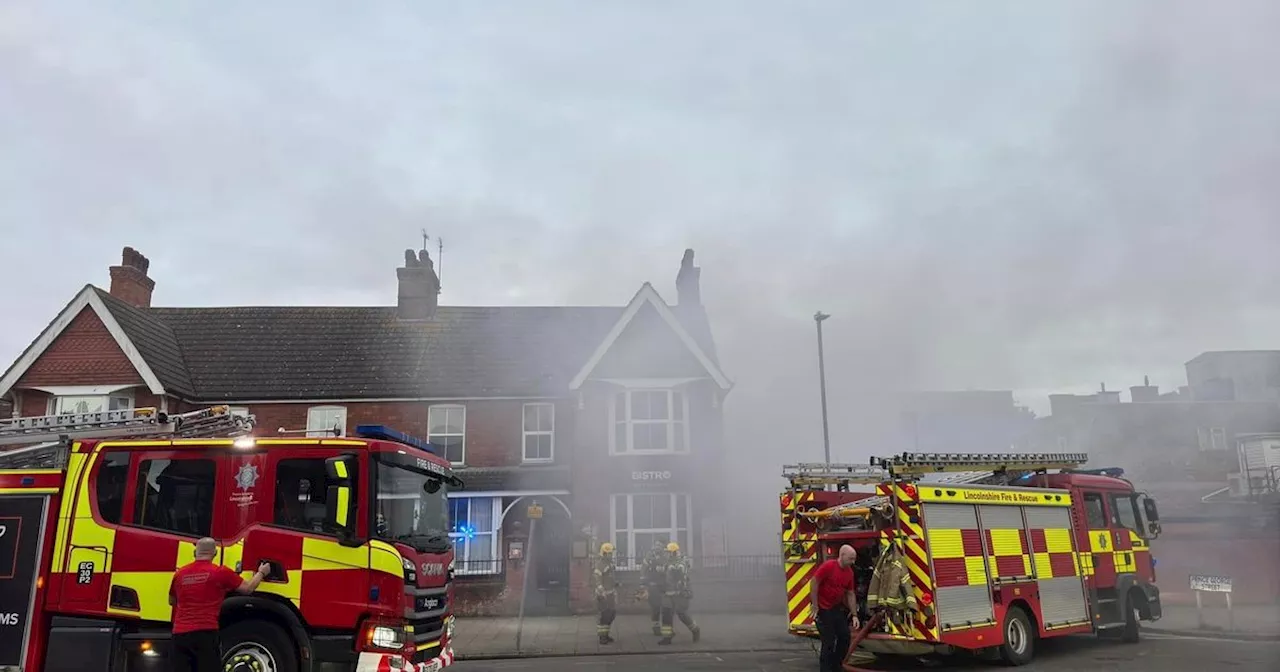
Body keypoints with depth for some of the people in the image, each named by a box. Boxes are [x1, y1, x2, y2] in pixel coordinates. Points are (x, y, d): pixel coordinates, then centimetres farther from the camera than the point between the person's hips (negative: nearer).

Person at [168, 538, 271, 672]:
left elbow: (172, 602, 28)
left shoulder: (179, 573, 10)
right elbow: (247, 588, 7)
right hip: (205, 633, -5)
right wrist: (261, 573, 25)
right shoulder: (220, 572, -3)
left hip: (180, 634, 5)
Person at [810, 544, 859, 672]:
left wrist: (854, 615, 4)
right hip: (823, 609, -8)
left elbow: (850, 594, 9)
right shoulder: (828, 566, -20)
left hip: (837, 608, 8)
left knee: (845, 637, 9)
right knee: (829, 642, -6)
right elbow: (814, 583, -20)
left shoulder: (849, 572, 3)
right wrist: (814, 606, -20)